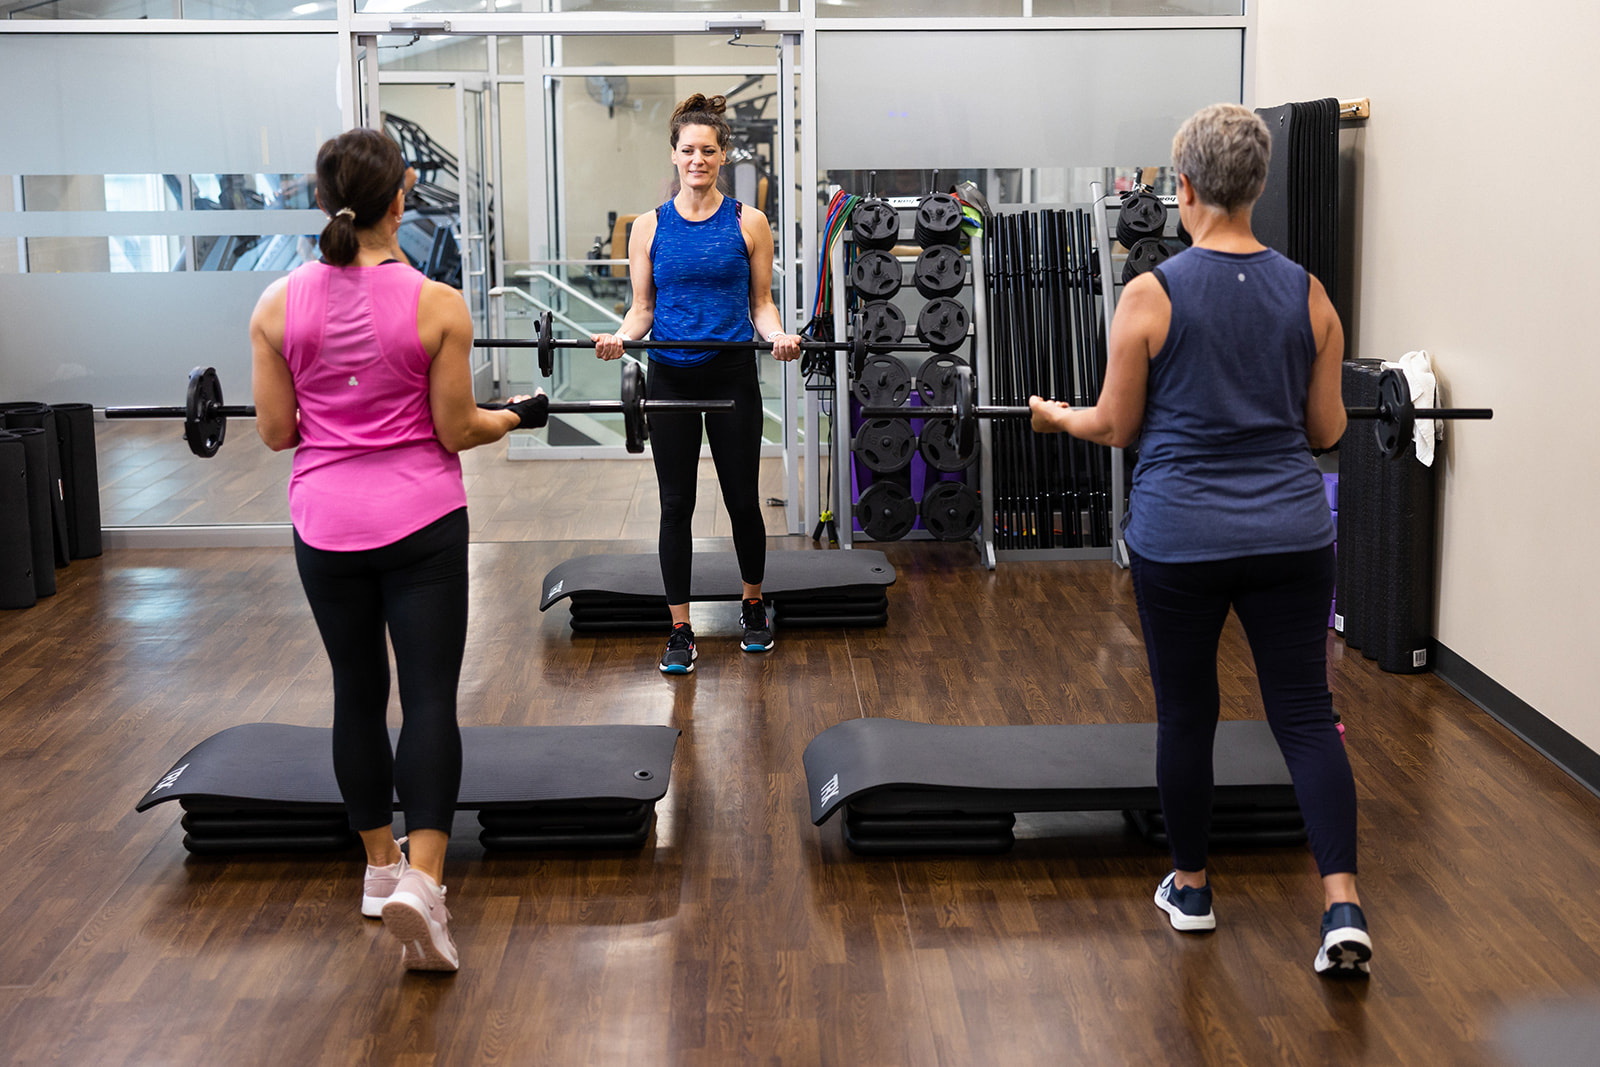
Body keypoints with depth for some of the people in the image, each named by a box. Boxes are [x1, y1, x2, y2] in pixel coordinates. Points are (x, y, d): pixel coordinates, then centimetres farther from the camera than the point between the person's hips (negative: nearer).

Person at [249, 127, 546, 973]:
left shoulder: (278, 305, -4)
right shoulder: (435, 304, -11)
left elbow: (275, 432, 0)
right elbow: (455, 431, -8)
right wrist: (513, 418, 12)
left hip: (325, 523, 3)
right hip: (421, 522, -3)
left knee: (358, 693, 15)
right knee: (430, 697, 0)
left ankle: (380, 868, 27)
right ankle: (420, 879, -14)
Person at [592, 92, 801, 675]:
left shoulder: (748, 223, 1)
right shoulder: (650, 227, 3)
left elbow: (760, 303, 4)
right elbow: (643, 308, 6)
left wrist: (779, 335, -17)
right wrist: (620, 337, -15)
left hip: (732, 374, -1)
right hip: (670, 378, 1)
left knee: (743, 499, 7)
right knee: (676, 505, 3)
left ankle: (753, 606, 30)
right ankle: (680, 630, 11)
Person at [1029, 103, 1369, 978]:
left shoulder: (1152, 295, -9)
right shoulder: (1308, 294, 1)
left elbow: (1117, 427, -2)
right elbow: (1327, 429, 7)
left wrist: (1058, 418, 19)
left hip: (1180, 538, -2)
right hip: (1291, 535, 2)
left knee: (1186, 714, 13)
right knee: (1305, 713, 6)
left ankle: (1190, 888, 27)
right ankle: (1342, 905, -5)